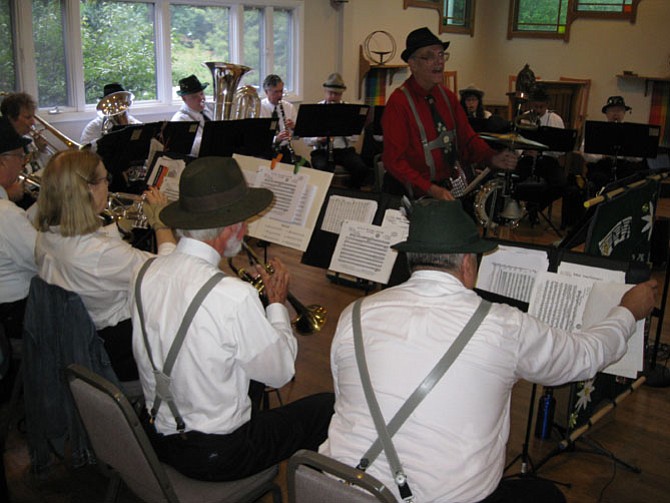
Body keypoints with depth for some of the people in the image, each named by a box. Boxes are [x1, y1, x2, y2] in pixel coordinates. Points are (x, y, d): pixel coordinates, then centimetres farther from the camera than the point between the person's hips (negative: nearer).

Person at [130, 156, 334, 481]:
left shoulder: (146, 274, -7)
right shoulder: (233, 296, -29)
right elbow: (281, 372, -14)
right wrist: (277, 303, -1)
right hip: (217, 457, -7)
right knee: (329, 406, 6)